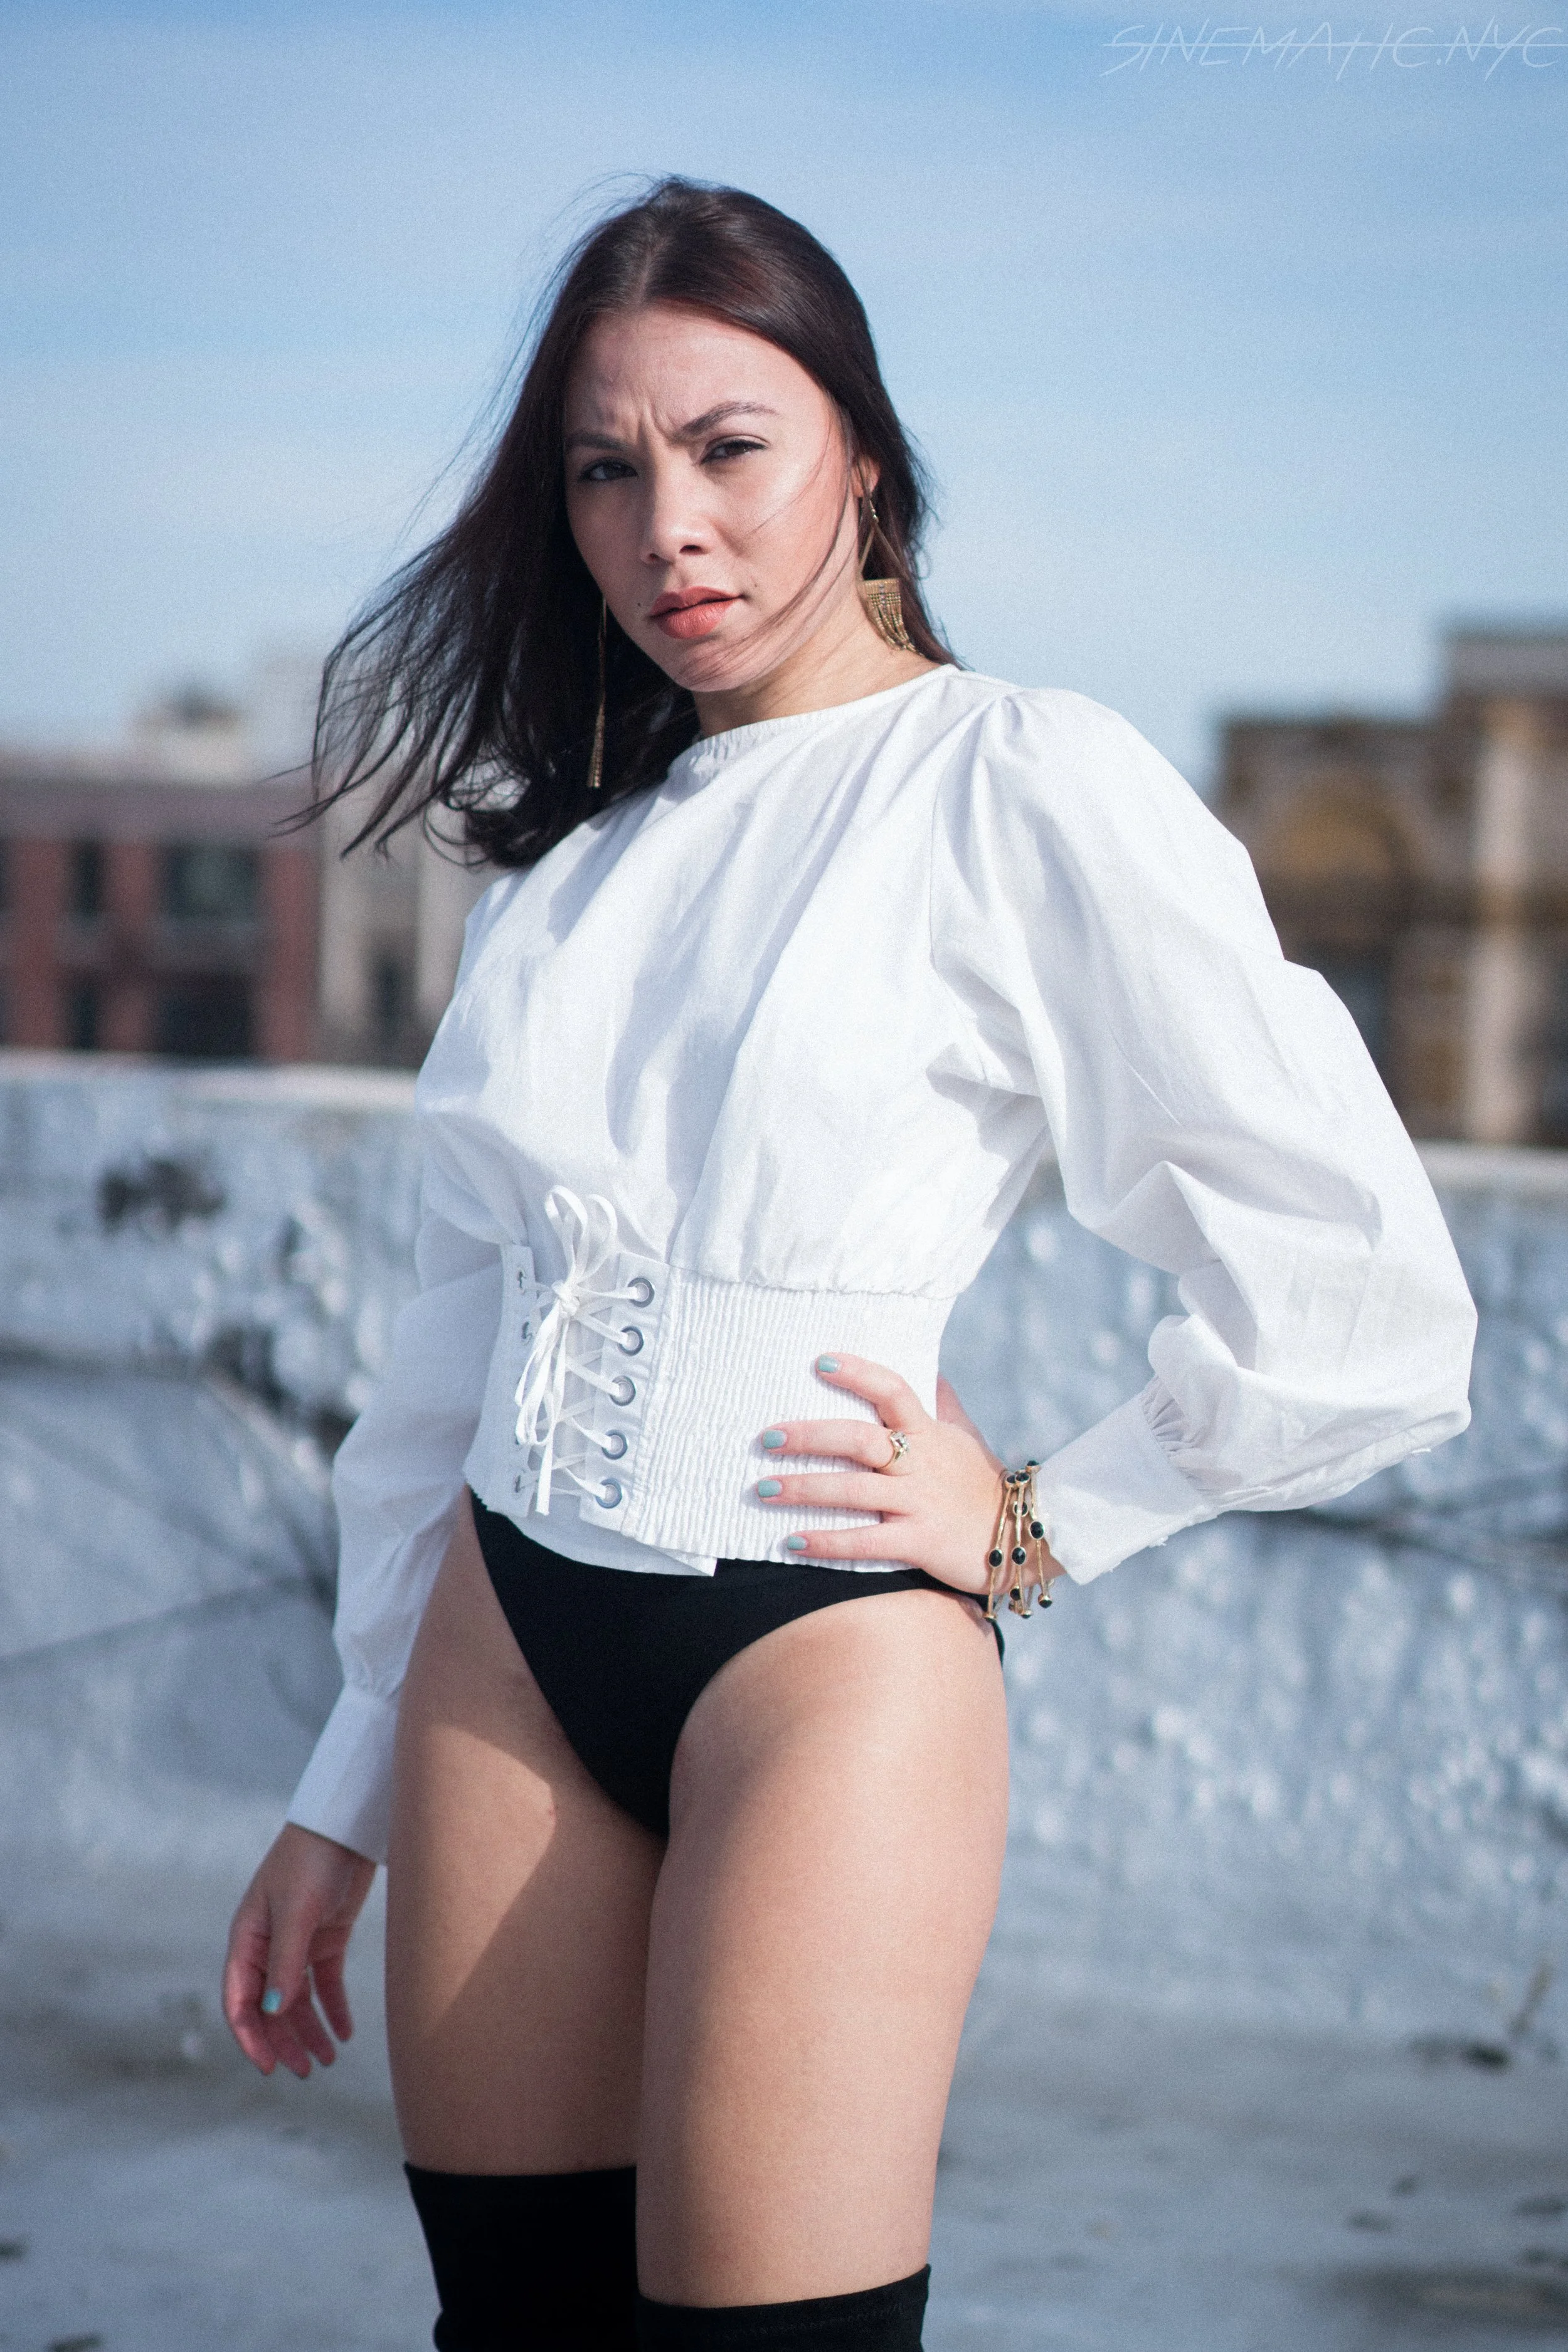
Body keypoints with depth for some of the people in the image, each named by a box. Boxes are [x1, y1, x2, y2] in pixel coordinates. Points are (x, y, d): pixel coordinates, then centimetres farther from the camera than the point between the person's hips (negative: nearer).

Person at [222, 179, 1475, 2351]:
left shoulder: (1023, 785, -6)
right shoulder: (579, 848, 13)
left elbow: (1362, 1298, -10)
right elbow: (462, 1342, 15)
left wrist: (1031, 1523, -3)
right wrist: (347, 1798, 14)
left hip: (821, 1652, -5)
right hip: (508, 1639, 6)